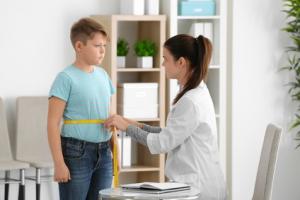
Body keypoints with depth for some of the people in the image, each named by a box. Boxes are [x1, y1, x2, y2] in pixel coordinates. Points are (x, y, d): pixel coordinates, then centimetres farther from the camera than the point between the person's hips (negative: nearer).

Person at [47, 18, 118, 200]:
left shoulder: (103, 75, 11)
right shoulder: (67, 78, -10)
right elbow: (53, 123, -12)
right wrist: (59, 163, -17)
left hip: (103, 153, 7)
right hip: (77, 152, -7)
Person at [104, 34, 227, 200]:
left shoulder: (191, 102, -20)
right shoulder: (197, 93, 10)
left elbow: (163, 143, -15)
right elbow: (173, 134, 15)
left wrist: (127, 127, -5)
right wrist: (139, 126, 8)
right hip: (193, 182, 9)